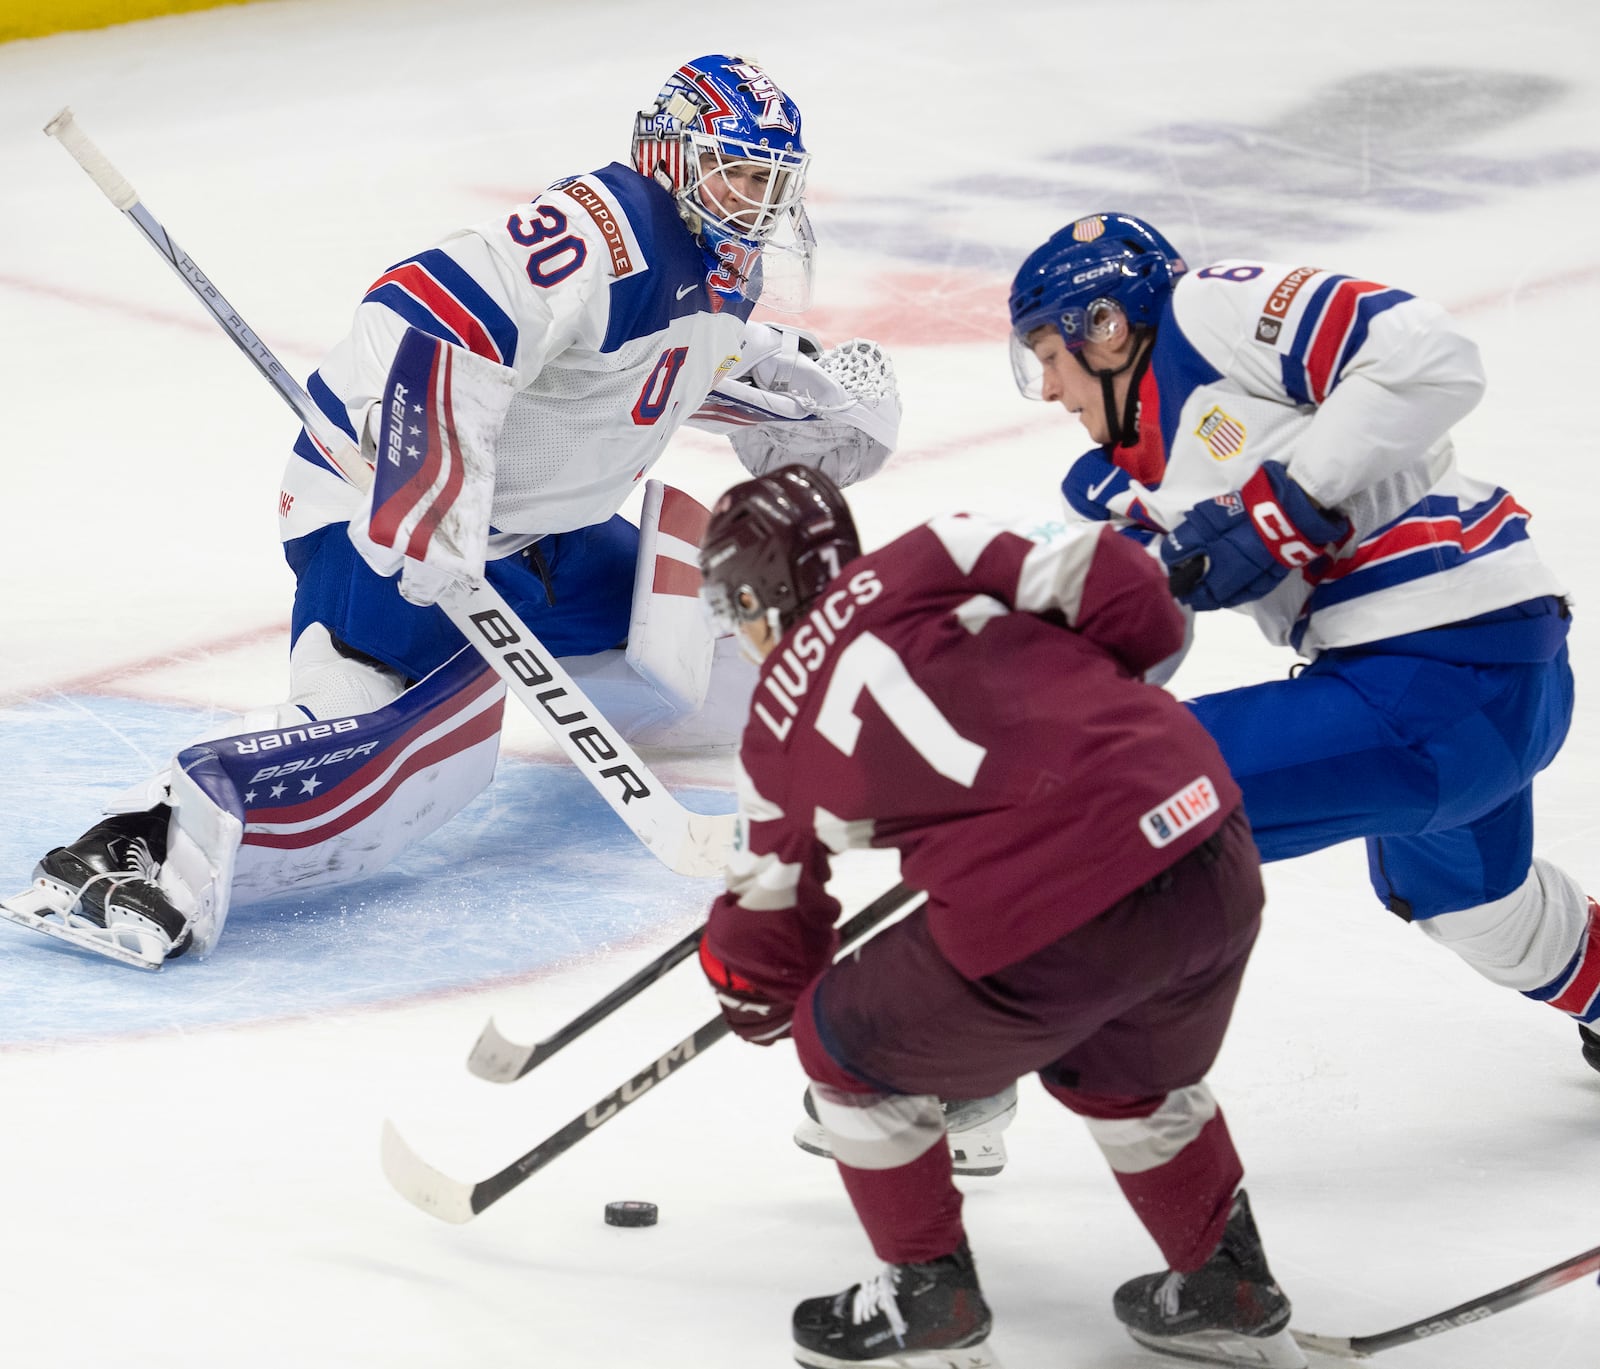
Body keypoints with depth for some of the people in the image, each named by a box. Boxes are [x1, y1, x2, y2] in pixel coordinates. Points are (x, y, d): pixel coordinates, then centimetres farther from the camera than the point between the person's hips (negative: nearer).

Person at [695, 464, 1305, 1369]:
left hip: (1047, 927, -4)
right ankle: (1230, 1290, 42)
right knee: (1124, 1071, 35)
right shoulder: (928, 561, 14)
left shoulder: (781, 734, 13)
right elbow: (1132, 605, 4)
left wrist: (758, 991, 46)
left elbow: (767, 942, 22)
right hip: (1216, 858, 5)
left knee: (850, 1046, 23)